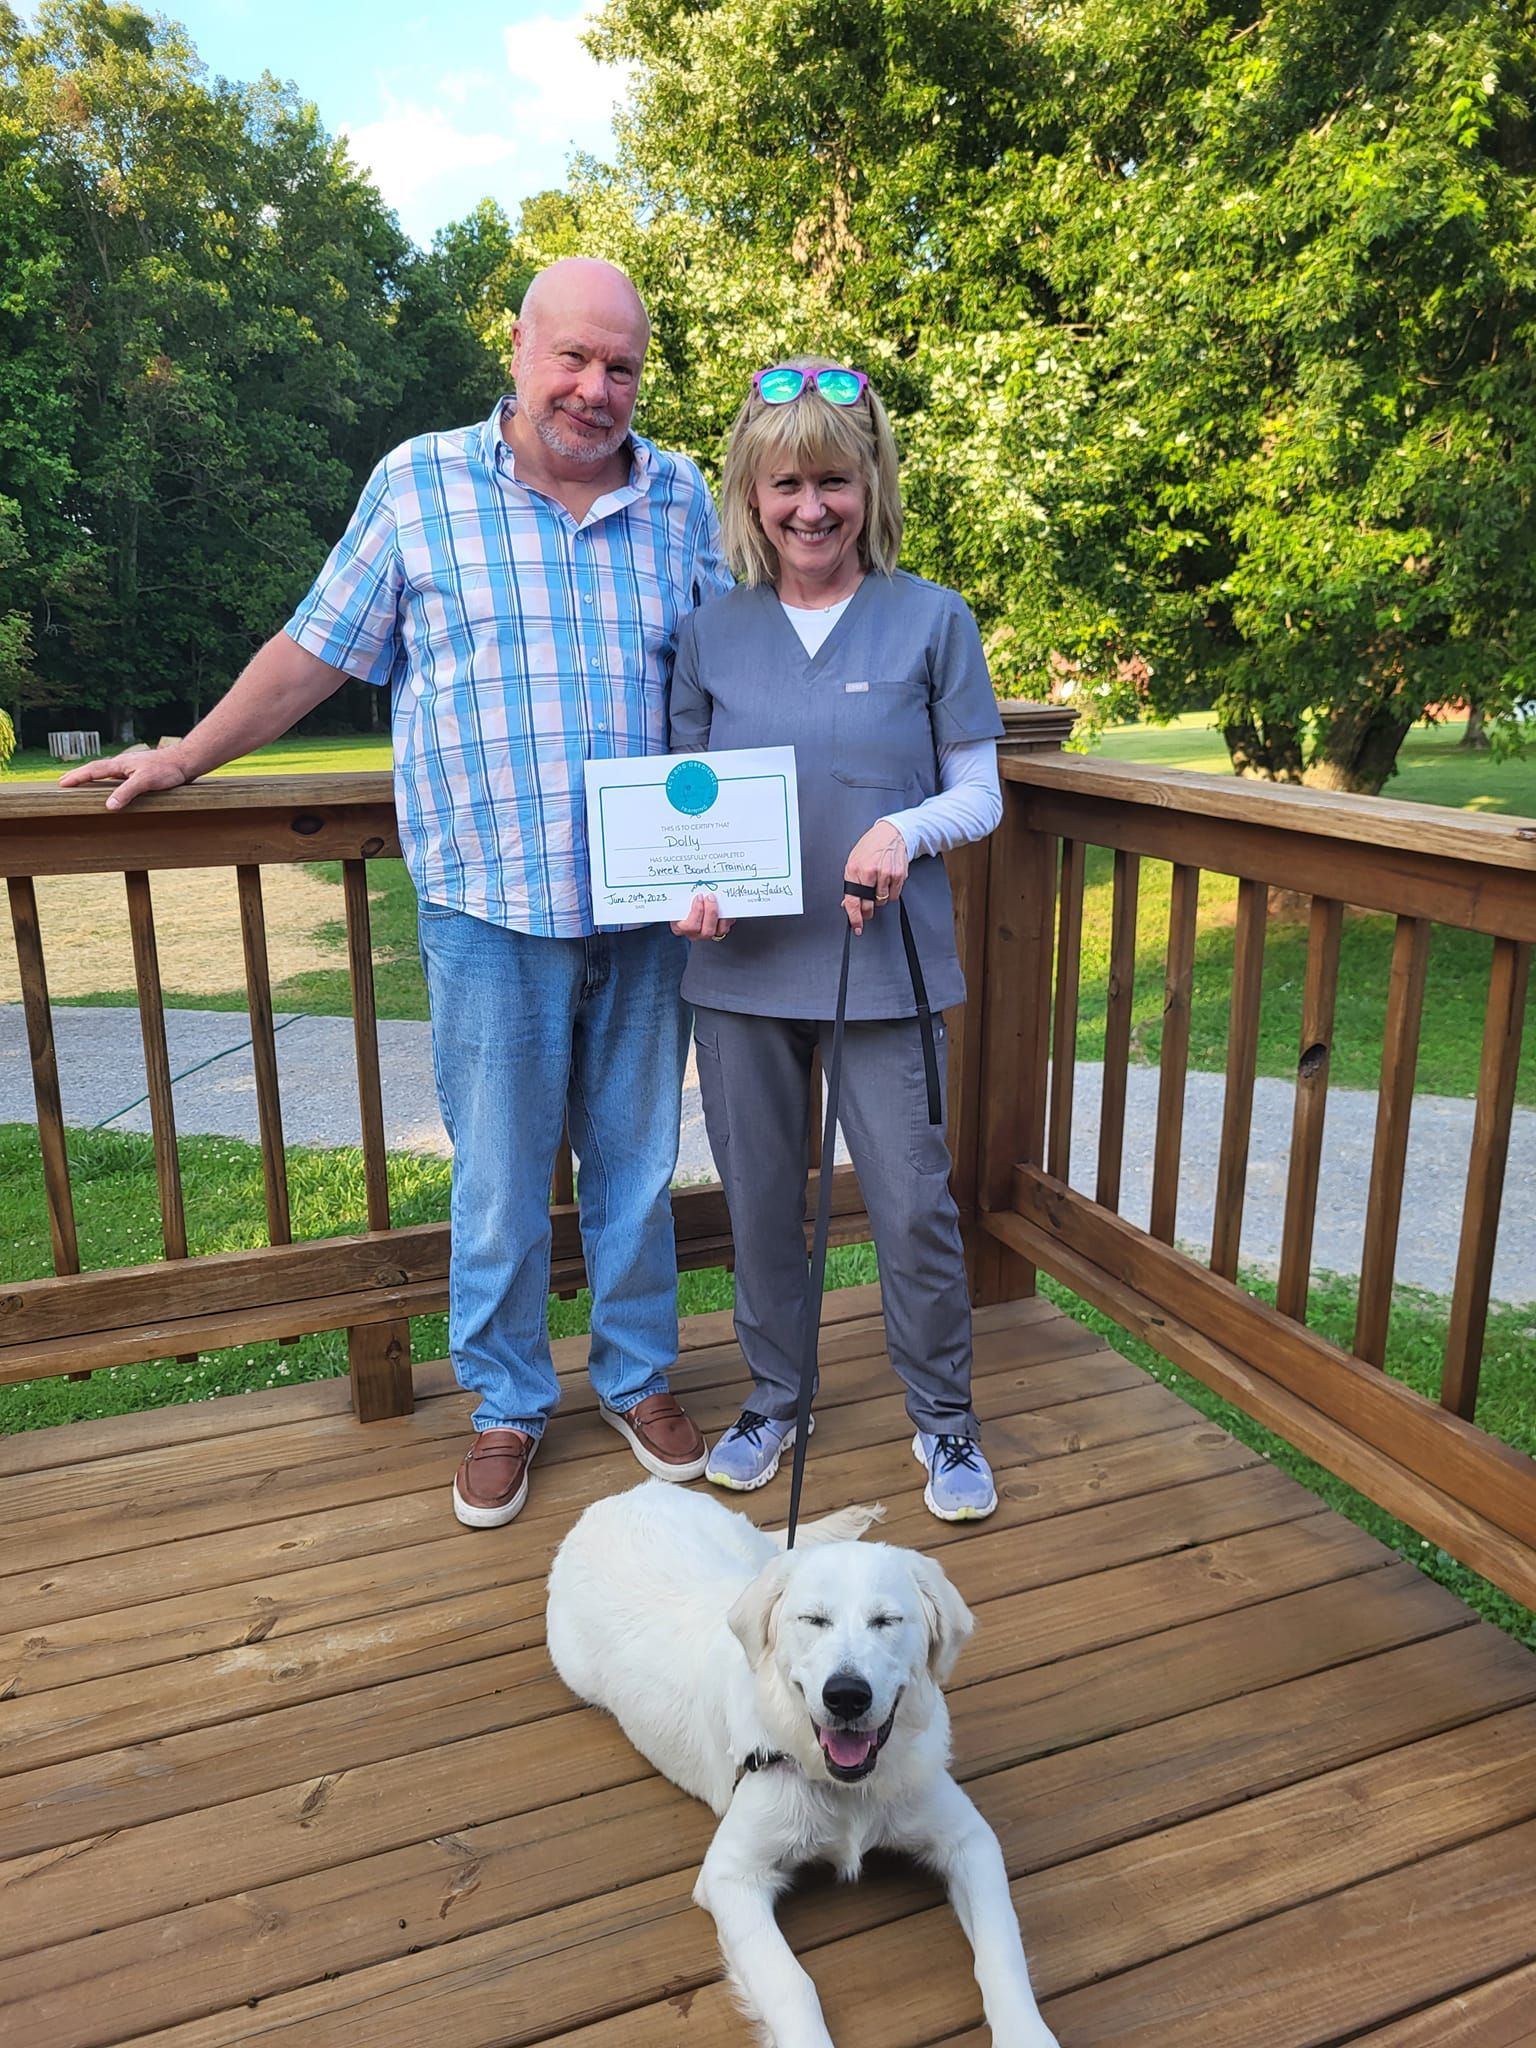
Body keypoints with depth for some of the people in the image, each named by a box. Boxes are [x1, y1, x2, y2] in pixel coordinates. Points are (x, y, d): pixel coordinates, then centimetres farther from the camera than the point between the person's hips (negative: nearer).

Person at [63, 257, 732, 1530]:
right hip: (490, 904, -2)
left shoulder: (680, 496, 8)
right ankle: (508, 1403, 28)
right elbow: (316, 650, 9)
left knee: (638, 1160, 13)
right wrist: (188, 760, 13)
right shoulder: (420, 483, 2)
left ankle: (639, 1376, 33)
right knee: (499, 1176, 7)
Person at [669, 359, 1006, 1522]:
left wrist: (907, 830, -18)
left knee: (914, 1203, 1)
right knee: (759, 1197, 12)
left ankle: (945, 1418, 25)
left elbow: (980, 793, 3)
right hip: (743, 963, 3)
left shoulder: (932, 621, 0)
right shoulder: (711, 633, 6)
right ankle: (775, 1399, 34)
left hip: (882, 961, -2)